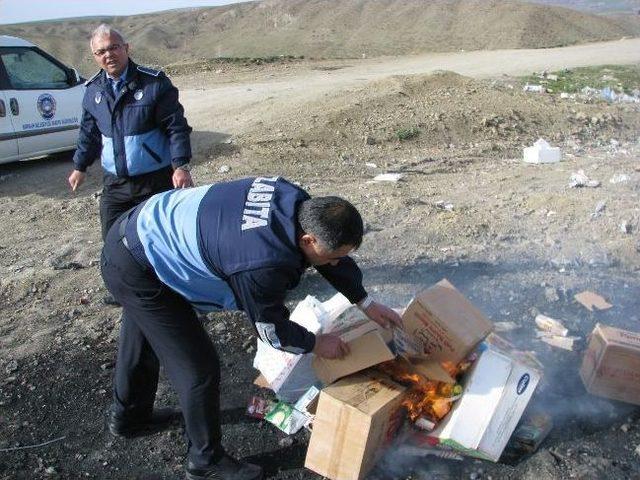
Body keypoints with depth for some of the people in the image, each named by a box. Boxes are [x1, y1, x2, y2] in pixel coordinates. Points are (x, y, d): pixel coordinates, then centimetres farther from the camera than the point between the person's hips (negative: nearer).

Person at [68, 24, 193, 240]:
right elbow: (89, 132, 19)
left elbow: (176, 126, -10)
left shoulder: (155, 83, -9)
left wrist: (181, 165, -19)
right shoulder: (93, 91, 7)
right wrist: (80, 167, 24)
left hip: (156, 181, -4)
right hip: (114, 183, 5)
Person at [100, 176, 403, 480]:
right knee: (199, 370, -2)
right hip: (136, 271, -9)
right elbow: (270, 329, -15)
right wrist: (315, 343, 2)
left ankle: (129, 414, 56)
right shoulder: (265, 264, -35)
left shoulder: (297, 201, -13)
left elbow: (334, 258, 5)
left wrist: (365, 303, 13)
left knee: (143, 337, 30)